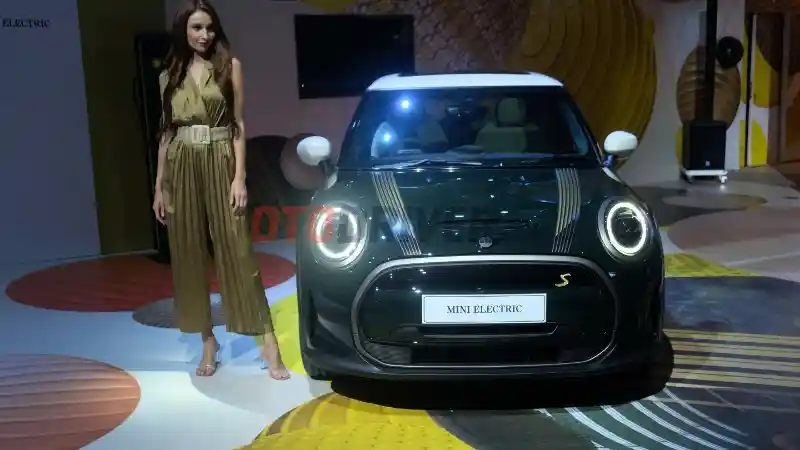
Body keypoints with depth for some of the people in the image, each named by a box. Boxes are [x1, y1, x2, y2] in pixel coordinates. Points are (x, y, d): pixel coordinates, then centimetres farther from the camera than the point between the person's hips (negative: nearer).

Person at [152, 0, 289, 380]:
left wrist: (240, 177, -10)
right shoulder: (169, 75, 11)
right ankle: (208, 342, 15)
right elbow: (166, 132, 13)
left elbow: (239, 125, 0)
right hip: (181, 170, 3)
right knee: (188, 255, 4)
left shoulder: (230, 66, 3)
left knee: (236, 252, -6)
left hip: (220, 165, -3)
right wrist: (159, 185, 9)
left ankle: (267, 342, -4)